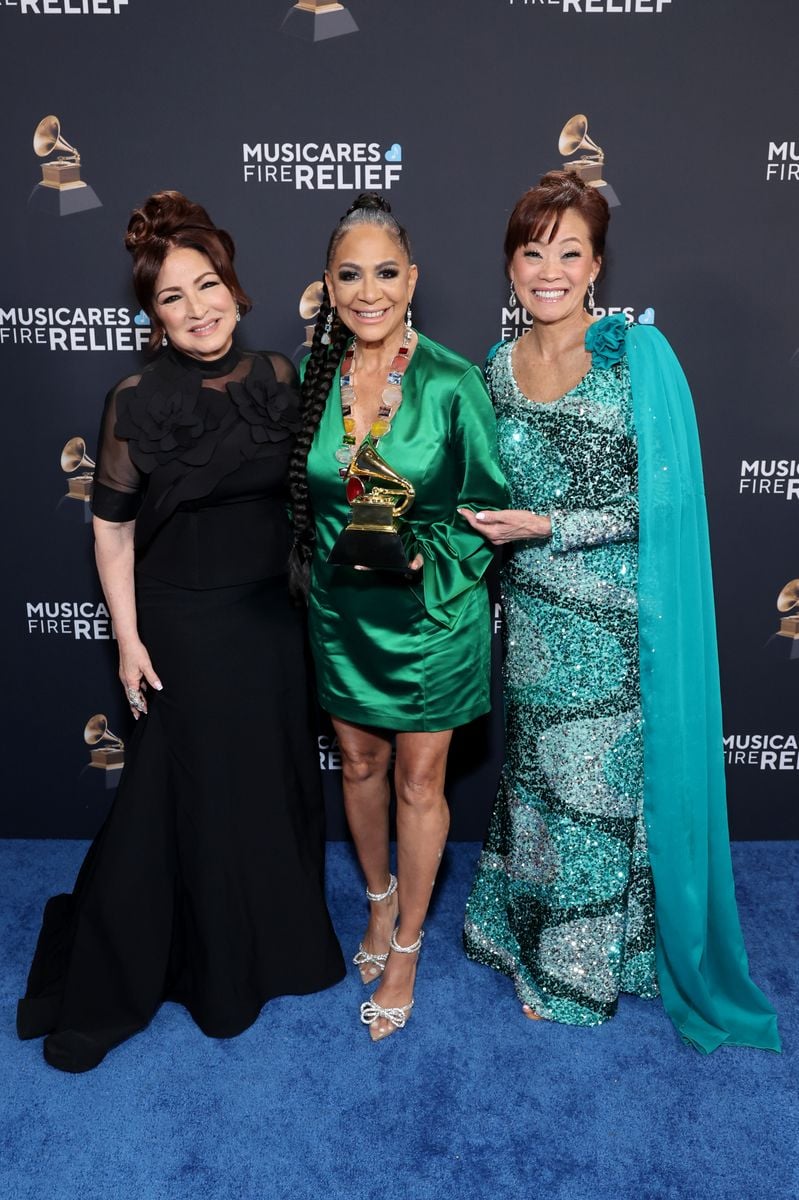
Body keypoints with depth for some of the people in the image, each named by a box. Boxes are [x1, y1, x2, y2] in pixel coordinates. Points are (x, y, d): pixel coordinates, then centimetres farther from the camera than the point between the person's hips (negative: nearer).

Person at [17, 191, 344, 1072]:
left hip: (273, 617, 4)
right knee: (197, 794, 8)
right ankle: (208, 965, 31)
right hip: (185, 626, -4)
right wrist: (128, 640, -10)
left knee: (278, 781, 16)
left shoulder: (277, 379, -1)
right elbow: (112, 529, -8)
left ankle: (279, 938, 41)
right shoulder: (137, 403, -12)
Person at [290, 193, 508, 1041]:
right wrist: (333, 551, -3)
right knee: (359, 764, 20)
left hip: (431, 613, -3)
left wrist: (422, 556, -23)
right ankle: (380, 901, 47)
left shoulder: (452, 382, -14)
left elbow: (487, 506, -9)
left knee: (419, 784, 10)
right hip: (340, 613, 4)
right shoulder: (313, 377, -3)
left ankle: (407, 944, 34)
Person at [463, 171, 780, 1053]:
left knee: (596, 783, 7)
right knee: (533, 774, 16)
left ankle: (576, 969, 29)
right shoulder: (500, 370, 6)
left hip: (614, 620, -5)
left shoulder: (635, 353, -11)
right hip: (532, 617, 5)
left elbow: (662, 500, -15)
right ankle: (528, 932, 40)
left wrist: (546, 527, -17)